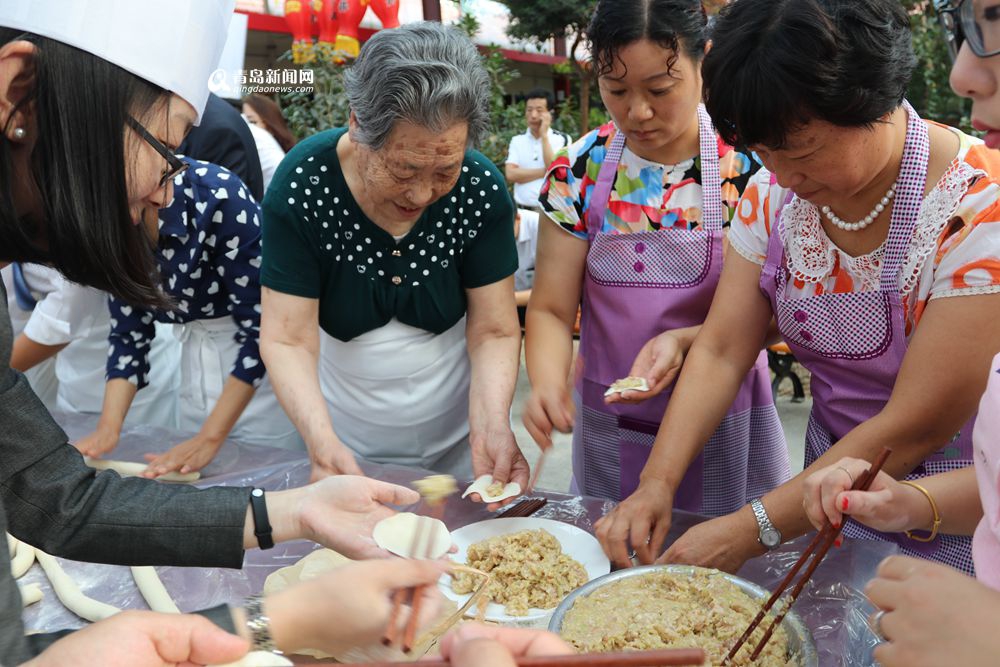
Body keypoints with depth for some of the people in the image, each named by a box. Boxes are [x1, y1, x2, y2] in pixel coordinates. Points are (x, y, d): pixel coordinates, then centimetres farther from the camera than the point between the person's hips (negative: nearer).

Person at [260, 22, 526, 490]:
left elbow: (494, 331, -16)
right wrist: (322, 440, -39)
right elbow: (287, 338, -23)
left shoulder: (482, 191, -21)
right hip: (342, 436, 0)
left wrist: (491, 425, -34)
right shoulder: (301, 185, -24)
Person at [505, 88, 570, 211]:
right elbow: (510, 174, -4)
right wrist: (544, 172, -11)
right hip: (523, 210, 3)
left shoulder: (562, 139, -1)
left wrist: (544, 135, -11)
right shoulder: (517, 140, 8)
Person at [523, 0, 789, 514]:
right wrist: (547, 383, -26)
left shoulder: (747, 165, -13)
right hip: (608, 430, 2)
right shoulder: (579, 172, -8)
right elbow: (551, 309, -7)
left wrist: (683, 341, -28)